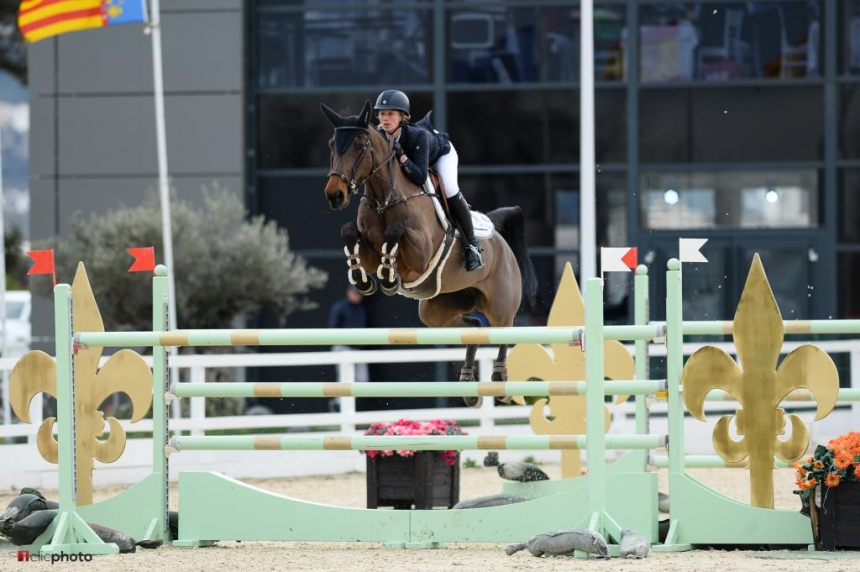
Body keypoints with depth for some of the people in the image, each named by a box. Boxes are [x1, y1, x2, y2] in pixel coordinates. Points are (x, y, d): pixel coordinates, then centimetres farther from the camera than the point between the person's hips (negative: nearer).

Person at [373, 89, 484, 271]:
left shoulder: (417, 135, -45)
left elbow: (420, 178, -49)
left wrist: (401, 156, -59)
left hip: (441, 151, -6)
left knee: (450, 191, -25)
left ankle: (471, 245, -13)